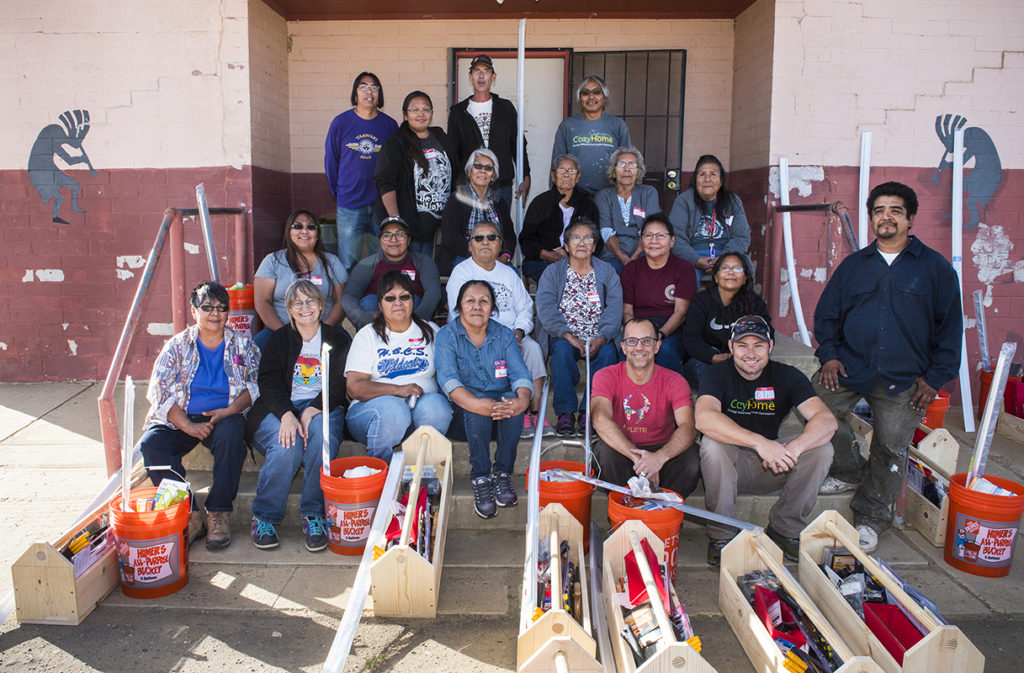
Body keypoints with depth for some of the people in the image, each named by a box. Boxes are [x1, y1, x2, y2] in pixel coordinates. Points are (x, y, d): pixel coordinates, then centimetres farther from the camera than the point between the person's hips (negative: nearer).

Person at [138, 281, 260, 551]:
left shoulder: (243, 345, 10)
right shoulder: (178, 345, 8)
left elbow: (255, 386, 1)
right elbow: (160, 391, -1)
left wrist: (229, 410, -19)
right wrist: (188, 426, -16)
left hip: (225, 417, -1)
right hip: (181, 419, 1)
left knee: (231, 434, -35)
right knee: (150, 444, -28)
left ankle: (218, 514, -25)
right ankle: (188, 514, -24)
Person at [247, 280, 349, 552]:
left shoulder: (337, 338, 13)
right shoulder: (279, 339, 13)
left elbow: (337, 384, 2)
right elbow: (269, 382, -2)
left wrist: (312, 411, -18)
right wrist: (287, 414, -22)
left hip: (322, 408, 0)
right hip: (279, 409, 0)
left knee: (322, 433, -34)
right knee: (287, 446, -32)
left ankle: (313, 515, -26)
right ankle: (264, 516, -16)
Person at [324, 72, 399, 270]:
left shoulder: (390, 125, 4)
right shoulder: (340, 123, 2)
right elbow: (330, 160, 10)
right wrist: (339, 193, 12)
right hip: (350, 206, -1)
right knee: (347, 265, 0)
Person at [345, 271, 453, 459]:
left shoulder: (430, 331, 17)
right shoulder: (367, 335, 9)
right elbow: (354, 387, -3)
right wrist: (398, 390, -15)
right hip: (372, 407, -2)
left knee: (435, 405, -30)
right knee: (392, 409, -34)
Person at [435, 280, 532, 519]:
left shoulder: (504, 335, 7)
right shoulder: (447, 335, -1)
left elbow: (520, 375, -5)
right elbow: (448, 380, -17)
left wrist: (522, 400, -31)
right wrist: (477, 404, -38)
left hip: (502, 417, 2)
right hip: (463, 418, -2)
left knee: (513, 399, -30)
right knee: (476, 408, -35)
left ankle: (502, 473, -25)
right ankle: (480, 479, -30)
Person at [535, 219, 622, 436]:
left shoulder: (607, 272, 11)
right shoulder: (553, 272, 7)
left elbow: (615, 308, -3)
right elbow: (546, 307, -9)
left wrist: (601, 339, -21)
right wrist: (570, 336, -23)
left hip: (599, 339, 1)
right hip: (564, 337, -1)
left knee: (607, 352, -30)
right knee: (562, 349, -33)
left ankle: (588, 412, -26)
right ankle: (565, 412, -29)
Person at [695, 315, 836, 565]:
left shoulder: (787, 376, -3)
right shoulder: (718, 374, -11)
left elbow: (827, 420, -17)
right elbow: (704, 418, -32)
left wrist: (793, 448, -37)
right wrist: (759, 442, -43)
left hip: (770, 469, 3)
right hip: (730, 464, -3)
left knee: (822, 449, -19)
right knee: (712, 443, -33)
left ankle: (784, 529, -3)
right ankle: (720, 534, -16)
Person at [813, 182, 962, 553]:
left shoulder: (936, 267, 6)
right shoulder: (853, 265, 12)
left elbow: (950, 325, 7)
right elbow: (827, 312, 16)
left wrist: (934, 377, 0)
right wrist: (829, 354, 1)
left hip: (904, 378, -2)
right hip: (850, 365, 2)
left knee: (891, 446, -4)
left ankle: (871, 516, 16)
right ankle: (850, 470, 10)